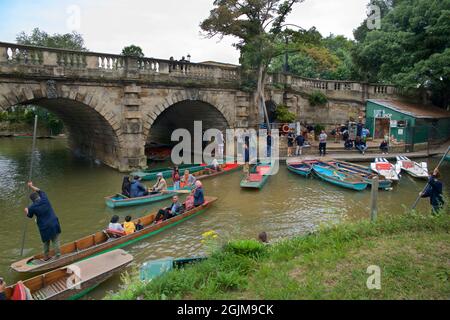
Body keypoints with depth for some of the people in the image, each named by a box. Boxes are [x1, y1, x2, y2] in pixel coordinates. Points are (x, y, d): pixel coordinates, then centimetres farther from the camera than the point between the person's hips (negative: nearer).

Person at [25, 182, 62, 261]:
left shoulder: (32, 207, -8)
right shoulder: (45, 200, -5)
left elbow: (29, 216, 12)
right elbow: (40, 191, 15)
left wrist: (26, 211, 32)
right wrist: (31, 186, 24)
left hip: (44, 227, 0)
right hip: (54, 225, 0)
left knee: (46, 242, 20)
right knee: (56, 241, 7)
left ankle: (46, 257, 31)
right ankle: (58, 256, 8)